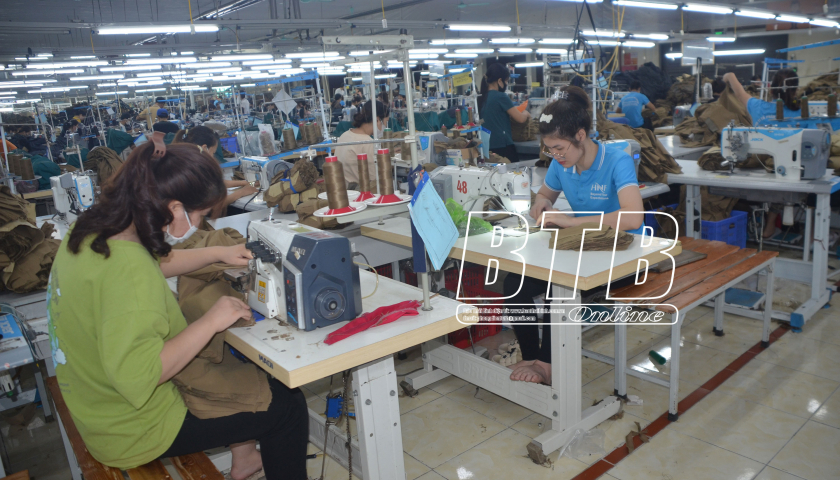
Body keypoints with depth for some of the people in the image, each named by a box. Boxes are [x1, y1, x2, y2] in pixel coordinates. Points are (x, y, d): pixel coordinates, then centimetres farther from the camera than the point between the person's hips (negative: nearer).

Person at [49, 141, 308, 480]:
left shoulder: (91, 232, -5)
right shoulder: (128, 270, -35)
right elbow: (137, 377, -39)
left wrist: (217, 254, 10)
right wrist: (210, 322, -29)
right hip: (134, 432, -9)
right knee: (288, 406, 0)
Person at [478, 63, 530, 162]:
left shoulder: (482, 98, 8)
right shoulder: (501, 97, -12)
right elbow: (520, 119, -6)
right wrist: (526, 113, 14)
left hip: (487, 146, 7)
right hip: (503, 146, -7)